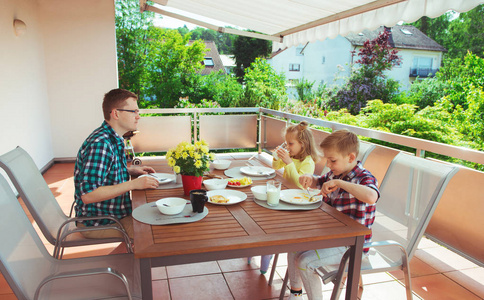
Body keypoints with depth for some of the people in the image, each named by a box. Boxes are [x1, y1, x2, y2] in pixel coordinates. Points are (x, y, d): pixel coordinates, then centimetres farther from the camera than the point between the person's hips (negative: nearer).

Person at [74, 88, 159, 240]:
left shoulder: (114, 139, 6)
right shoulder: (99, 144, -26)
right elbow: (88, 195, -31)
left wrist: (130, 170, 5)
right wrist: (133, 184, -29)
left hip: (114, 212, 9)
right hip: (97, 222, -9)